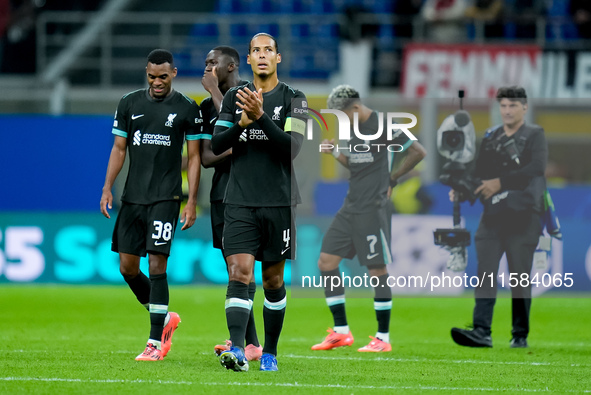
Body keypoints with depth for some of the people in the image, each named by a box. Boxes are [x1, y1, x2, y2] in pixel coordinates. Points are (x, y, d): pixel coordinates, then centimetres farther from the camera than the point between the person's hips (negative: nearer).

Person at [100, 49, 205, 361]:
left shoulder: (188, 109, 0)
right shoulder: (129, 104, 9)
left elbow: (194, 157, 1)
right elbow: (119, 149, 13)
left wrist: (192, 201, -6)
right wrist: (107, 188, 3)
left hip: (165, 198, -4)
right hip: (132, 198, 4)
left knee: (157, 265, -11)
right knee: (127, 267, 4)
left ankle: (156, 342, -7)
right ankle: (165, 318, 26)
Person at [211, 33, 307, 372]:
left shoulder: (293, 99, 0)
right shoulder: (234, 97, 9)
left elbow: (292, 148, -12)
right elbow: (216, 145, 4)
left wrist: (261, 116, -22)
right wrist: (243, 122, -14)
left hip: (279, 202, -1)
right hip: (240, 202, 1)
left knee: (273, 278, 7)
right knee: (240, 272, -13)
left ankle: (270, 353, 20)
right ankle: (237, 350, -25)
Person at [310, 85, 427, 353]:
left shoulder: (381, 126, -11)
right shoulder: (355, 129, 14)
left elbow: (418, 152, -12)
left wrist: (392, 178, -4)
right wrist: (334, 152, 6)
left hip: (371, 210, -9)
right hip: (350, 209, 9)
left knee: (377, 271, -4)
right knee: (326, 262, 4)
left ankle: (383, 339, 3)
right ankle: (341, 332, 10)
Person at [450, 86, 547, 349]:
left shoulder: (534, 135, 2)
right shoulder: (490, 136, 17)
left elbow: (537, 167, -14)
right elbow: (480, 172, 19)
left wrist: (499, 183, -20)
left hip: (523, 214, -4)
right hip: (492, 213, 4)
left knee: (520, 276, -1)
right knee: (485, 272, -8)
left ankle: (520, 334, 6)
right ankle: (482, 331, -15)